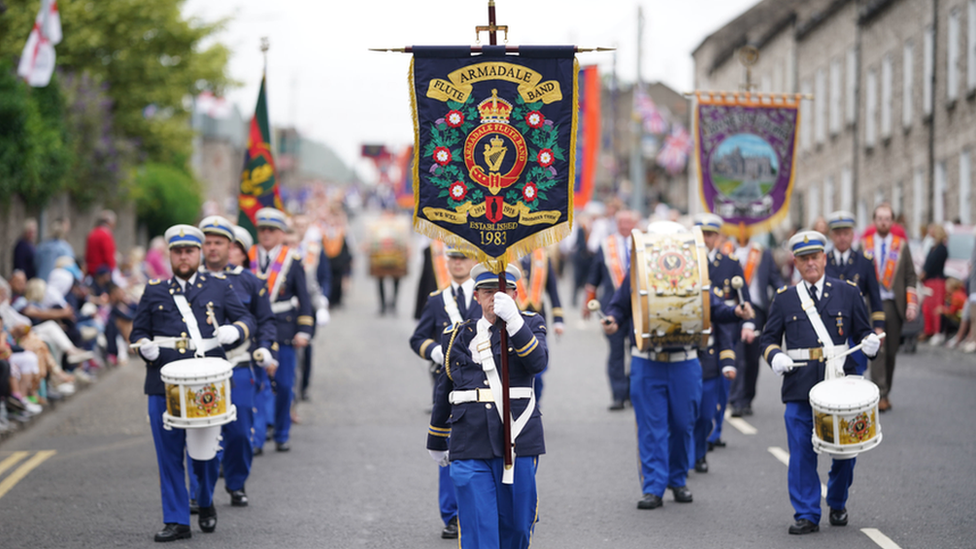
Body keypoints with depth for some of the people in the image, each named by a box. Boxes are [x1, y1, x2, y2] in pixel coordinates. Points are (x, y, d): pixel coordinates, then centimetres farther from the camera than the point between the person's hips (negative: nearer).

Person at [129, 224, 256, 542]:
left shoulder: (218, 287, 10)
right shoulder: (154, 292, 12)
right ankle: (176, 521, 6)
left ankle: (206, 503, 30)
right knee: (169, 454, 0)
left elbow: (246, 319, 12)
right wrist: (144, 346, -7)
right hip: (164, 383, 1)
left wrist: (234, 331, -11)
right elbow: (138, 332, 16)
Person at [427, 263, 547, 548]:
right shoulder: (459, 336, 12)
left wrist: (513, 321, -25)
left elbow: (538, 362, -15)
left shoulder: (529, 325, 7)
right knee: (477, 526, -8)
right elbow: (443, 393, 22)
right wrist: (437, 442, 28)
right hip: (469, 447, 1)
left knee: (516, 525, 8)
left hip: (517, 439, -1)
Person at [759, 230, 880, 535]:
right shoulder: (784, 298, 10)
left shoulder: (848, 292, 9)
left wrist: (871, 342, -10)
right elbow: (769, 338, 13)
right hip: (799, 385, 0)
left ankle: (837, 504, 27)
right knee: (801, 452, -4)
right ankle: (806, 514, 3)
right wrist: (775, 356, -8)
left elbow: (863, 331, 13)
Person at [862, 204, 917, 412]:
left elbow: (910, 276, 8)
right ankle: (880, 395, -15)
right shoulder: (865, 245, 5)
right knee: (877, 350, -12)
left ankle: (885, 394, 15)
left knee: (891, 351, 6)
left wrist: (911, 304, -2)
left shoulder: (901, 245, 8)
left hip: (894, 304, 2)